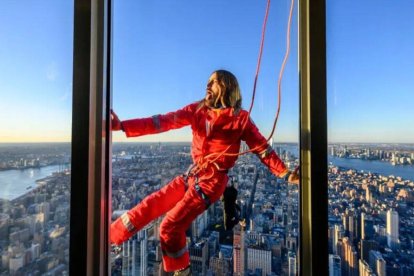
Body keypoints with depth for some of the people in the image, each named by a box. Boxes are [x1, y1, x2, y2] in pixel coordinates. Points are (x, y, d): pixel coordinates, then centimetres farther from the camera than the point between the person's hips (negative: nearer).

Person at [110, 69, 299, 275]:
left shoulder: (240, 118, -11)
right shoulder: (198, 110, 0)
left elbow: (262, 148, -6)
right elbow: (164, 121, -7)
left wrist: (285, 174, -12)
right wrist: (122, 126, -15)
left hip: (212, 181, -5)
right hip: (193, 175, 5)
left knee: (170, 226, -2)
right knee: (150, 205, 9)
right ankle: (108, 237, 29)